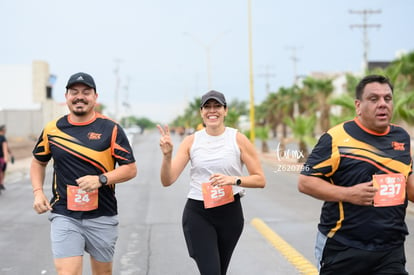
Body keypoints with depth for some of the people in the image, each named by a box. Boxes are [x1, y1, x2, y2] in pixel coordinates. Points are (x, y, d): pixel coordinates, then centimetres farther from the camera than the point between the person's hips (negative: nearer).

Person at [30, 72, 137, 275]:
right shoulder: (52, 129, 3)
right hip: (64, 216, 0)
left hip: (102, 217, 0)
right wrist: (38, 192, 3)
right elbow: (38, 162, 19)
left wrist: (101, 179, -20)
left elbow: (130, 168, -4)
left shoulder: (110, 128, -4)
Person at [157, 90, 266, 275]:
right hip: (197, 213, -1)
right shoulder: (191, 141, 0)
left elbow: (260, 180, -3)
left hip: (230, 213, 1)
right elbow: (167, 180, -4)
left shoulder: (238, 140, -3)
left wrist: (234, 180, -19)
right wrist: (167, 155, -21)